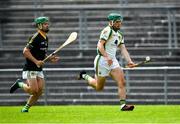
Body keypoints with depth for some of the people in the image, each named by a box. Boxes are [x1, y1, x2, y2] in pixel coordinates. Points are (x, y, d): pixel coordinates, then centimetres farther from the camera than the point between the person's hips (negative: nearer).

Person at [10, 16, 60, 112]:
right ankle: (20, 84, 11)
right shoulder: (35, 37, -15)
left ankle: (26, 107, 13)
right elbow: (25, 51, -19)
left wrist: (50, 59, 7)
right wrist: (36, 61, -25)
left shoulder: (45, 38, 12)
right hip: (30, 69, -8)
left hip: (39, 69, 8)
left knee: (39, 91, -2)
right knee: (34, 90, -16)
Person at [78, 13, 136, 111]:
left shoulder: (119, 35, 14)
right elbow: (100, 45, -20)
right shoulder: (107, 31, -12)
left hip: (113, 61, 7)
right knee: (99, 87, 6)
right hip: (102, 61, -7)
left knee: (122, 82, -10)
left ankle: (123, 105, -12)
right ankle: (85, 76, 31)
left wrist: (129, 61, -8)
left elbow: (123, 49, 7)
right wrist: (107, 57, -33)